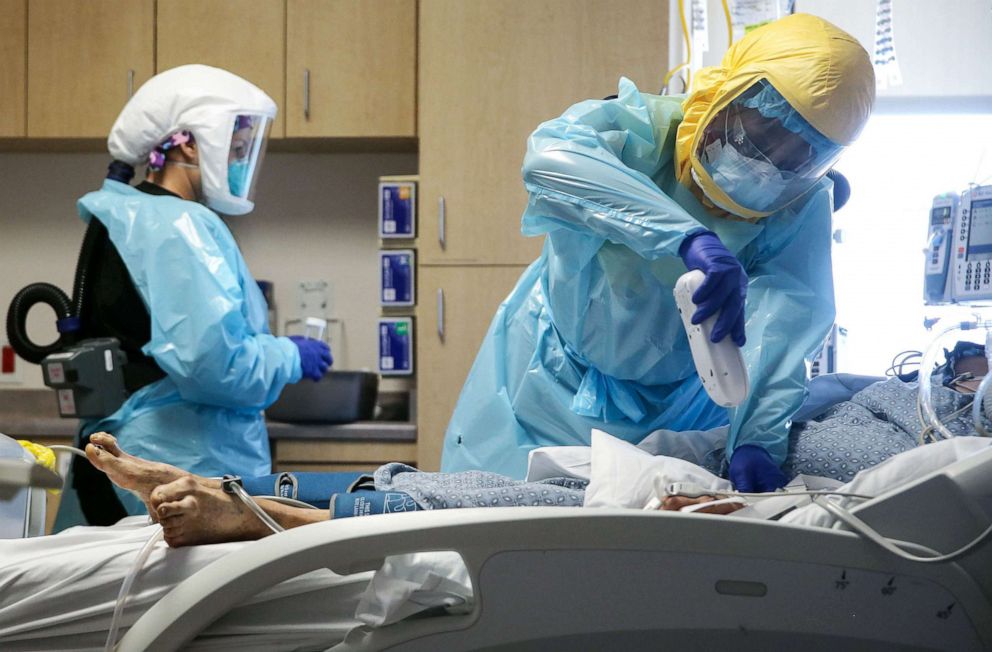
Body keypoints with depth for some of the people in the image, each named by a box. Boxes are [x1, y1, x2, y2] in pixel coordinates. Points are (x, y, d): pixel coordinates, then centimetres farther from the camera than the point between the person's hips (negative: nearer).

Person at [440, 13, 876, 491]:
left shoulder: (800, 209, -17)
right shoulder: (640, 128, -27)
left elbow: (784, 327, -30)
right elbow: (548, 157, -50)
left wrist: (757, 440, -47)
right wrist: (688, 237, -62)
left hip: (677, 407, 2)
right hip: (557, 380, -2)